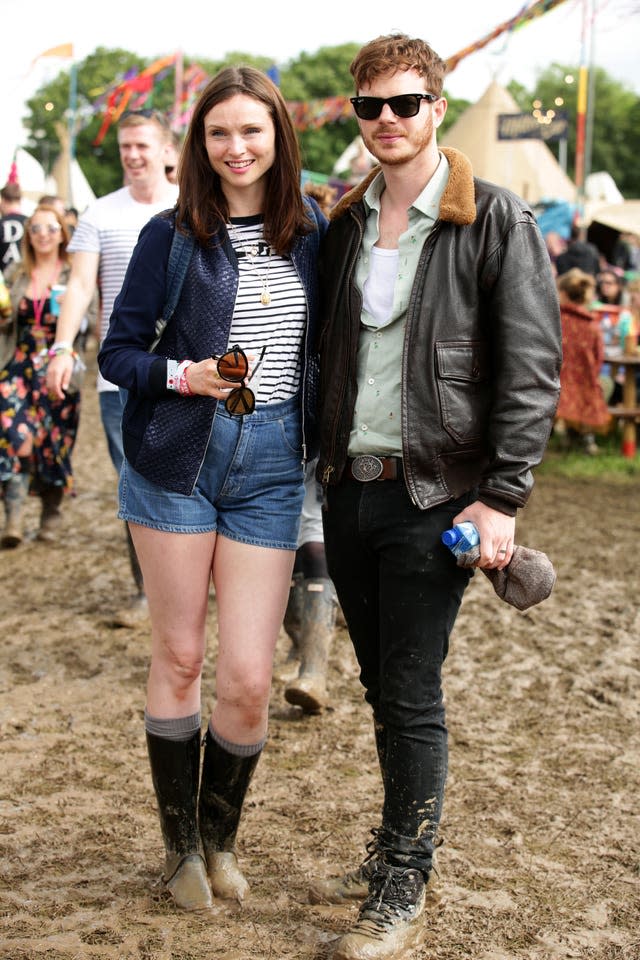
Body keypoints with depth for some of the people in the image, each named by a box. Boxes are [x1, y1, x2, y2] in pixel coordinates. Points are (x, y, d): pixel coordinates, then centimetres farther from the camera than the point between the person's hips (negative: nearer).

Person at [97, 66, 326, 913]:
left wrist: (324, 446, 7)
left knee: (248, 681, -3)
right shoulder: (172, 237, 1)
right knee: (179, 659, 6)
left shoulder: (312, 234, 7)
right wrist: (183, 376, -16)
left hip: (270, 465, 1)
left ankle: (220, 836, 23)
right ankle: (180, 843, 26)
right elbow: (118, 350, 3)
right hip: (175, 459, -1)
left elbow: (325, 348, 15)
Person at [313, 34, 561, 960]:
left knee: (412, 697, -1)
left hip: (433, 496, -5)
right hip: (349, 490, 6)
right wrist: (324, 459, 12)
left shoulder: (497, 221, -7)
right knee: (381, 689, 15)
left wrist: (502, 499, -15)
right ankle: (392, 850, 31)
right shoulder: (346, 224, 10)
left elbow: (532, 371, -10)